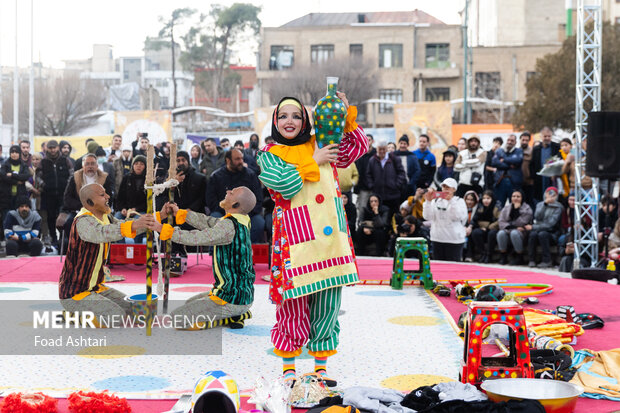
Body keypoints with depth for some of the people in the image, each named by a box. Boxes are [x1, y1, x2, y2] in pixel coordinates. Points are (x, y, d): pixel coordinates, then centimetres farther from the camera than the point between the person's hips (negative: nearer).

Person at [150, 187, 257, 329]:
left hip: (232, 300, -9)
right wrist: (180, 213, 13)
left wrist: (162, 229, -20)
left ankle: (229, 318, -4)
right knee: (189, 303, 30)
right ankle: (237, 314, 11)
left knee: (176, 318, -4)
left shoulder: (229, 226, -24)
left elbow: (196, 238, -25)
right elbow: (208, 222, 13)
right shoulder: (240, 221, 4)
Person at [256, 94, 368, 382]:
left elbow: (359, 147, 18)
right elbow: (286, 185, -13)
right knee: (293, 304, -3)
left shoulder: (320, 145, 15)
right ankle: (288, 367, 13)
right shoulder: (269, 155, 4)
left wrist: (347, 115, 7)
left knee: (327, 304, 6)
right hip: (295, 238, -4)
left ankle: (321, 366, 19)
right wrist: (313, 162, -6)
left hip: (330, 237, 4)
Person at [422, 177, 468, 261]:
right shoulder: (435, 201, 10)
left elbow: (457, 217, -15)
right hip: (437, 238, 4)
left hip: (454, 239, -3)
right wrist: (428, 201, -9)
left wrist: (450, 201, -18)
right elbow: (427, 216, 1)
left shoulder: (459, 201, 2)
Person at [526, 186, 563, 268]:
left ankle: (547, 261, -26)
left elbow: (551, 224, -12)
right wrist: (545, 204, -15)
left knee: (542, 234, -35)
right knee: (533, 234, -31)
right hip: (539, 229, 3)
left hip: (551, 233, -3)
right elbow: (537, 217, -9)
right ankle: (532, 260, -21)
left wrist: (533, 227, -11)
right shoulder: (540, 204, 11)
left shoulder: (558, 207, -2)